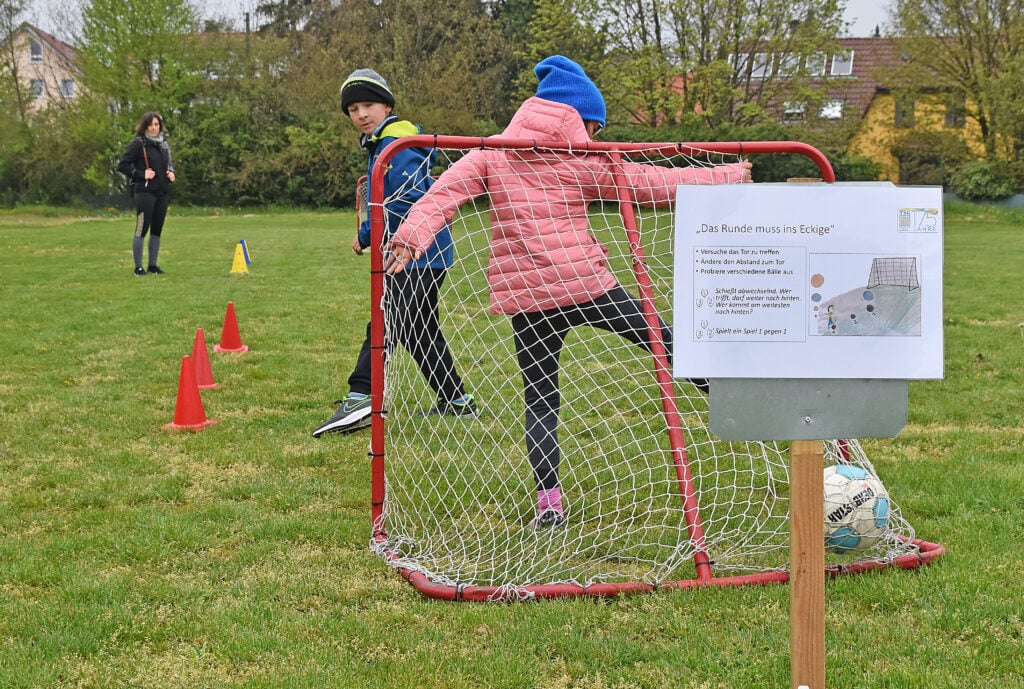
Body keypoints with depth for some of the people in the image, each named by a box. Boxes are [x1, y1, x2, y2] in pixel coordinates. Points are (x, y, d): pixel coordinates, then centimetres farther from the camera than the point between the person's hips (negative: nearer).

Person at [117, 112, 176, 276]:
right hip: (145, 192, -7)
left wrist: (171, 173, 6)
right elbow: (122, 165, -8)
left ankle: (153, 265, 17)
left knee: (157, 230, 9)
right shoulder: (138, 144, -5)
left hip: (162, 193, 7)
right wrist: (141, 174, -15)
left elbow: (170, 164, 28)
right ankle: (138, 267, -2)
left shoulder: (164, 144, 14)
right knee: (142, 228, -7)